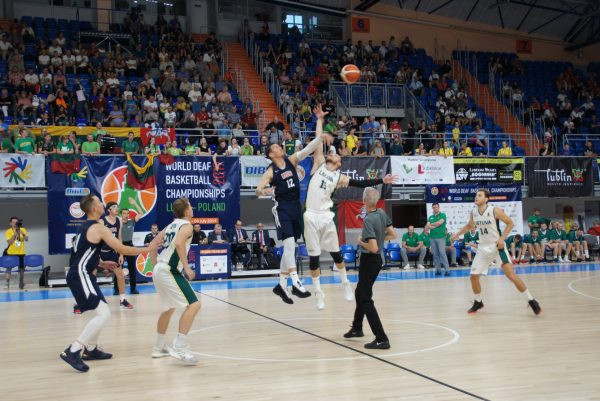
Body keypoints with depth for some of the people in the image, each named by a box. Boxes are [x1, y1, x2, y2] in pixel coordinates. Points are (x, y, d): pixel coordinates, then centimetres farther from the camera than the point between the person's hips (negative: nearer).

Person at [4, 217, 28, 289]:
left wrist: (22, 233, -27)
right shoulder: (8, 231, -4)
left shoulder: (23, 230, 0)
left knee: (21, 268, 7)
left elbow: (27, 239, -12)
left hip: (21, 253, 1)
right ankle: (7, 283, 2)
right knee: (9, 268, -2)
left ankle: (21, 284, 17)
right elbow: (9, 242, -15)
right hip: (11, 253, -1)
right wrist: (15, 234, -23)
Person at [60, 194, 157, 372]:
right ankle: (73, 351, -21)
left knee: (102, 311, 21)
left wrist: (102, 263, 25)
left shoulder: (86, 227, 17)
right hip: (81, 276, -10)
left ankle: (91, 349, 28)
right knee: (103, 313, -17)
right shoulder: (98, 228, -12)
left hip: (79, 274, 10)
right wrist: (146, 250, -1)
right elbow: (122, 249, -12)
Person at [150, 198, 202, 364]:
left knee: (168, 308, 25)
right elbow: (179, 243, -24)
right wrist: (187, 268, -21)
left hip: (159, 270, 10)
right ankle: (179, 347, -21)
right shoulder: (186, 225, -5)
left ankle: (159, 347, 34)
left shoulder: (170, 226, 20)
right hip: (170, 271, -10)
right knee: (194, 304, -13)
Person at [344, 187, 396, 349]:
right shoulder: (382, 213, 0)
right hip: (377, 260, 9)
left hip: (369, 261, -9)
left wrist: (361, 242, -11)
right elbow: (392, 235, 9)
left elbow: (373, 248, -28)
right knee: (359, 293, 26)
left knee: (366, 300, -5)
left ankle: (381, 339, -9)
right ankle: (357, 328, 42)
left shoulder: (368, 220, -24)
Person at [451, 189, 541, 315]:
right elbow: (469, 226, 21)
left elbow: (510, 223, -8)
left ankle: (531, 301, -3)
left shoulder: (495, 210, -16)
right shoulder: (473, 212, 0)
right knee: (473, 276, 3)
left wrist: (502, 238, -18)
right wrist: (457, 234, 14)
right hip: (483, 248, 6)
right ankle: (478, 302, 26)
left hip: (497, 246, -5)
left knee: (511, 275, -14)